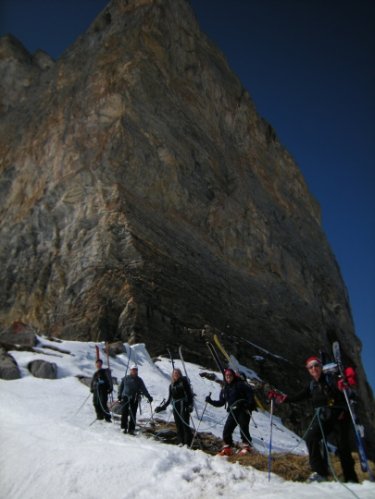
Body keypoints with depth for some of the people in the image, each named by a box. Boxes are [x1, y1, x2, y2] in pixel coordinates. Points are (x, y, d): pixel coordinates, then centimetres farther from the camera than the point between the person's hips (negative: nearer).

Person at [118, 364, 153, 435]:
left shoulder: (139, 380, 7)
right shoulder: (125, 378, 5)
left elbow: (144, 389, 6)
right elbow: (121, 387, 13)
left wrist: (148, 397, -2)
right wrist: (120, 395, 8)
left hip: (134, 399, 0)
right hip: (125, 398, 0)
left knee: (133, 414, -1)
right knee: (124, 413, 1)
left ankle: (131, 429, 5)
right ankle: (124, 427, 16)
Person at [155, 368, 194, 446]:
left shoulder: (184, 381, 1)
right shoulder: (171, 385, 15)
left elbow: (189, 394, -5)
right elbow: (169, 399, 20)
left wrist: (190, 405, -15)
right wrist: (162, 407, 16)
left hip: (184, 405, -5)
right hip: (175, 407, 5)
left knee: (185, 423, -10)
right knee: (178, 424, 3)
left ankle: (187, 442, -7)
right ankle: (181, 442, 10)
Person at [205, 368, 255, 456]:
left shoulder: (240, 384, -3)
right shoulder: (224, 389, 14)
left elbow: (250, 392, -10)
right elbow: (221, 402, 16)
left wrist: (249, 404, -22)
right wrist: (211, 401, 2)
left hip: (243, 410, -5)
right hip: (233, 412, 6)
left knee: (243, 428, -11)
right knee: (227, 429, -1)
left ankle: (246, 446, 3)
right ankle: (227, 448, 9)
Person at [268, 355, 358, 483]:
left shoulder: (331, 378, 0)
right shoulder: (312, 385, 15)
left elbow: (339, 385, -20)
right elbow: (298, 397, 16)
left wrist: (343, 384, -45)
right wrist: (280, 398, 7)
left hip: (339, 415, -4)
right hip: (322, 417, 4)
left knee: (343, 446, -1)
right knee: (310, 437, -20)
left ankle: (351, 479, 15)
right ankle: (320, 471, -14)